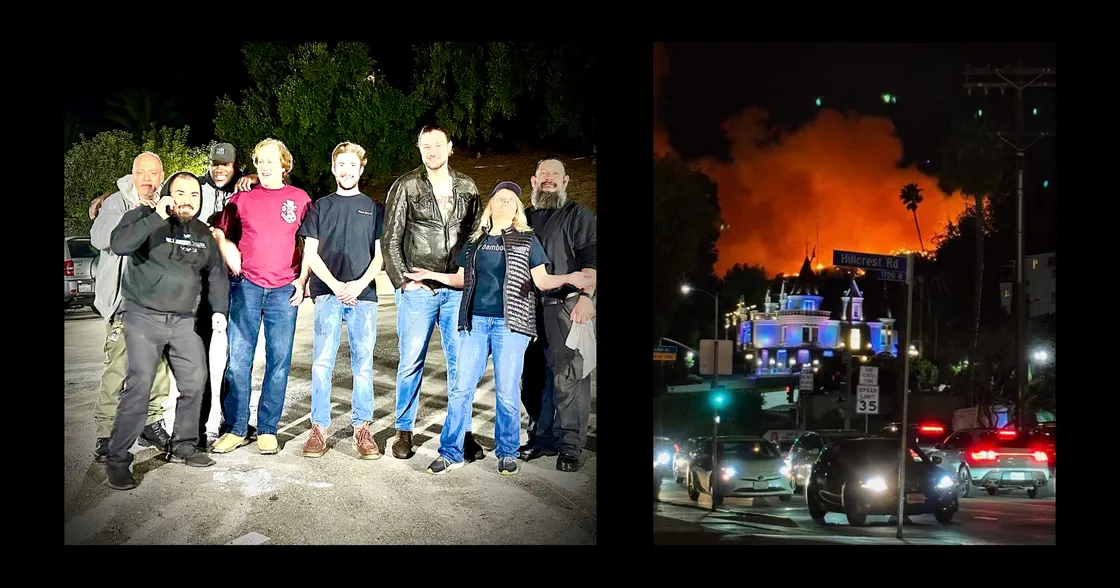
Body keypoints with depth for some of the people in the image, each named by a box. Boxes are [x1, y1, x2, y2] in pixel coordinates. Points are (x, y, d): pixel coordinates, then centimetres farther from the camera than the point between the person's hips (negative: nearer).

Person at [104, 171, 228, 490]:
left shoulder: (202, 233, 12)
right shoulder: (145, 217, -6)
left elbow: (216, 273, 24)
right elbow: (119, 244, -25)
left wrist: (219, 309, 15)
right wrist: (156, 217, -28)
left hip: (183, 320, 6)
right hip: (144, 317, -6)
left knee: (194, 382, 5)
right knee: (139, 385, -17)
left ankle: (183, 447, 23)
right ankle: (117, 460, -11)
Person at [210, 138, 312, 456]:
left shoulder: (299, 199, 7)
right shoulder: (243, 197, 8)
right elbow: (221, 233, 14)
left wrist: (302, 280, 0)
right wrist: (235, 265, 0)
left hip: (284, 290, 0)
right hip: (247, 286, 0)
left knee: (279, 361, 1)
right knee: (238, 358, -2)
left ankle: (267, 430, 9)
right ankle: (235, 429, 5)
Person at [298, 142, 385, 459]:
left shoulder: (374, 208, 14)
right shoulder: (320, 207, 13)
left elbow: (380, 254, 8)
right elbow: (311, 253, 6)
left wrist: (359, 284, -10)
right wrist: (336, 285, -8)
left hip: (363, 294, 0)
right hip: (328, 293, 0)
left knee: (363, 363, 0)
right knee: (322, 362, -6)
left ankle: (362, 428, 6)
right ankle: (319, 428, -1)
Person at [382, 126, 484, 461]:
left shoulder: (467, 187, 10)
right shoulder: (405, 187, 1)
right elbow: (390, 240, 0)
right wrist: (402, 281, -7)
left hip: (458, 289, 2)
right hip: (418, 291, -2)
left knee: (461, 362, 4)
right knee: (411, 361, 2)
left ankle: (463, 431, 12)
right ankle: (404, 431, 12)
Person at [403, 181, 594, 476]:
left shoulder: (527, 240, 7)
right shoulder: (475, 240, 15)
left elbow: (541, 280, 2)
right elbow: (462, 278, 21)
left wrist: (569, 278, -14)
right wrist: (432, 275, 12)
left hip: (510, 323, -2)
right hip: (475, 320, 3)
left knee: (507, 392, -1)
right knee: (461, 388, 0)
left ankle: (507, 452, 14)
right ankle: (451, 452, 8)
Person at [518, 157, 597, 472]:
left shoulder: (577, 214, 6)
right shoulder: (524, 218, 22)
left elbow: (589, 258, -5)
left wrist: (586, 296, -18)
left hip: (566, 307, -6)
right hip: (529, 309, 6)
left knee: (568, 376, -9)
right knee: (533, 377, 7)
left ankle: (570, 446, -5)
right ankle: (541, 438, 17)